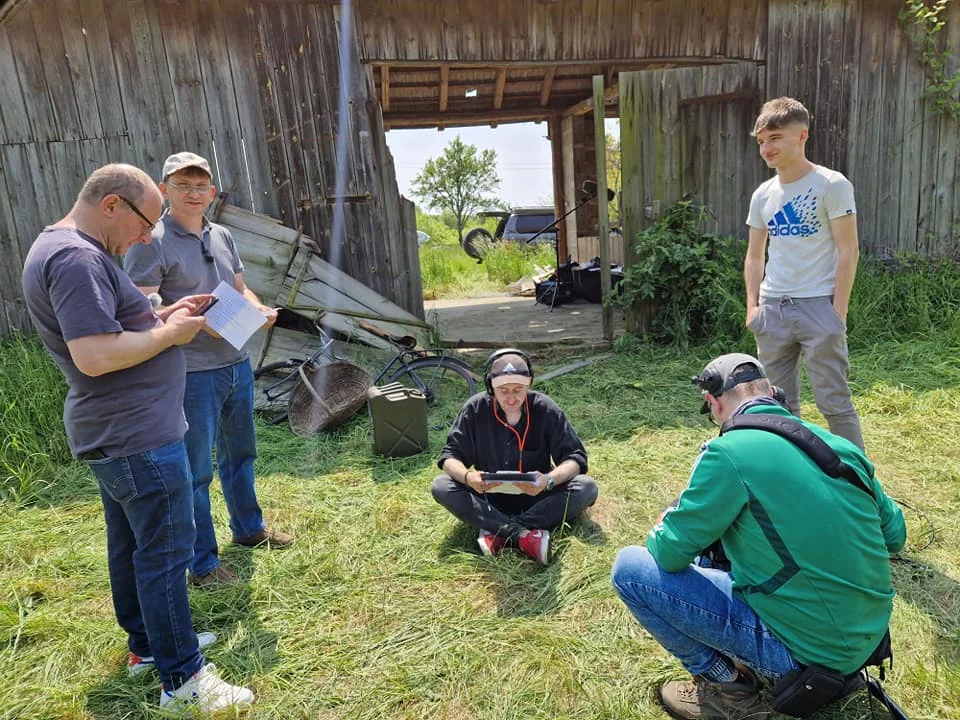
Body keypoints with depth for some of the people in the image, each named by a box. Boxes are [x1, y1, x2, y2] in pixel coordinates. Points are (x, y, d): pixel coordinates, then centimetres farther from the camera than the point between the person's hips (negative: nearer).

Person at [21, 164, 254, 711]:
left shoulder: (66, 249, 14)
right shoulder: (76, 259, -21)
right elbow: (95, 356, -29)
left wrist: (161, 316, 8)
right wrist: (169, 334, -16)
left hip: (116, 433, 11)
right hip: (137, 436, -11)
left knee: (131, 543, 20)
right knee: (166, 551, -2)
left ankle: (147, 644, 36)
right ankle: (182, 678, 11)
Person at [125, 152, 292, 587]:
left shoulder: (222, 236, 10)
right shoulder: (152, 242, -12)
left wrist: (258, 309, -2)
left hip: (237, 364, 8)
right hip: (191, 374, -7)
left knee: (239, 453, 22)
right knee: (194, 473, 3)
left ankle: (248, 528, 42)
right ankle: (202, 564, 19)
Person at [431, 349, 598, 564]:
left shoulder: (545, 409, -14)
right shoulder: (475, 408, -12)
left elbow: (575, 457, -14)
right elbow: (451, 455, -10)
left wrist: (549, 480, -35)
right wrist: (467, 477, -34)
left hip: (536, 495, 0)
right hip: (489, 496, 1)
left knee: (586, 487, -26)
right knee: (441, 486, -25)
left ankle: (497, 532, -28)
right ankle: (526, 535, -32)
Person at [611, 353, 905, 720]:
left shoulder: (728, 452, -19)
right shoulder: (839, 443, 2)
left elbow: (671, 553, -14)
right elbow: (894, 534, 12)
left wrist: (659, 533, 9)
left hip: (806, 649, -7)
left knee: (630, 567, -5)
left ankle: (729, 690, 6)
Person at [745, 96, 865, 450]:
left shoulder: (831, 185, -6)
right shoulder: (763, 194, 9)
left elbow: (848, 252, -8)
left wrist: (838, 311, -13)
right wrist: (752, 304, 4)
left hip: (818, 306, -5)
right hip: (772, 308, 5)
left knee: (834, 401, -2)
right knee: (779, 403, 11)